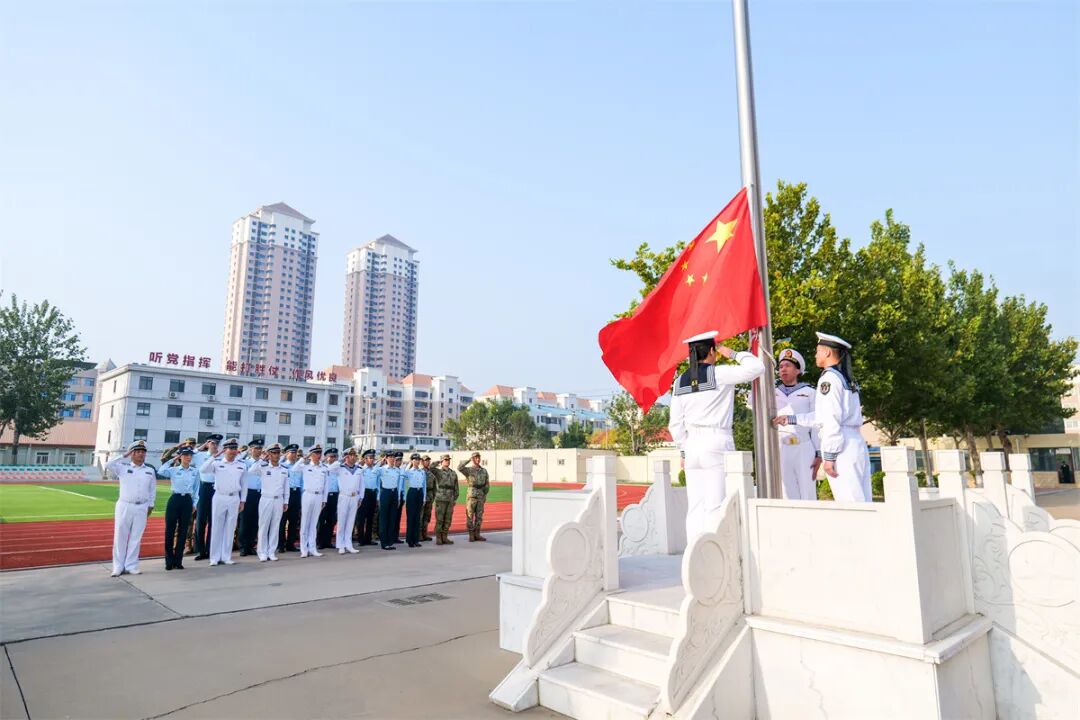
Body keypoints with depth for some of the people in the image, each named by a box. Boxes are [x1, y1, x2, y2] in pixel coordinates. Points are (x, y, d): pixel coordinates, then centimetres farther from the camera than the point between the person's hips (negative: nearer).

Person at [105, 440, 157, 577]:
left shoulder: (150, 470, 7)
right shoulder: (123, 467, 2)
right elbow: (108, 466, -15)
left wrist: (150, 505, 9)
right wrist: (124, 456, -11)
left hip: (142, 508, 2)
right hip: (124, 506, -2)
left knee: (136, 538, 5)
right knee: (120, 537, 2)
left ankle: (131, 566, 13)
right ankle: (118, 567, 11)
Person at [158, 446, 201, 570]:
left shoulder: (195, 471, 7)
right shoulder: (173, 470, 0)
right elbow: (160, 472, -21)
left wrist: (194, 503, 7)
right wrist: (172, 460, -13)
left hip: (187, 501, 2)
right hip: (175, 499, -2)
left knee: (182, 531, 6)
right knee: (170, 530, 0)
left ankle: (178, 560, 16)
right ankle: (169, 561, 11)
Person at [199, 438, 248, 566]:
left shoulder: (242, 465, 3)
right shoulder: (217, 463, -2)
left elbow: (244, 484, 8)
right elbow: (202, 470, -19)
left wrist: (242, 501, 7)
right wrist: (214, 456, -20)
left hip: (234, 499, 2)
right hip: (219, 497, -2)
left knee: (230, 528, 8)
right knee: (217, 527, 5)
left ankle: (226, 556, 16)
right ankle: (215, 557, 13)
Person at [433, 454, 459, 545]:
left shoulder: (453, 473, 12)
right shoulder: (437, 471, 0)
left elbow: (456, 487, 14)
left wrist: (455, 498, 9)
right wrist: (438, 463, -4)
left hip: (450, 500, 4)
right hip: (440, 499, -4)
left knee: (448, 520, 7)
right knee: (439, 519, -2)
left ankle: (445, 537, 15)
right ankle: (438, 538, 5)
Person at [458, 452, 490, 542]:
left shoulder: (484, 470, 8)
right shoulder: (468, 469, -4)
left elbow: (486, 484, 11)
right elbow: (459, 468, -26)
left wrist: (485, 495, 3)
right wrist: (469, 460, -19)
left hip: (481, 496, 4)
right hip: (471, 495, -4)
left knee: (479, 516, 6)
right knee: (470, 516, -1)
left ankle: (477, 535, 13)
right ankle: (471, 535, 6)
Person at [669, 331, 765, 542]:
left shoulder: (680, 382, 8)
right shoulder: (719, 374, -7)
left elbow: (676, 424, 9)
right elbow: (757, 367, -6)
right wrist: (732, 354, 6)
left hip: (692, 444, 5)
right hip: (717, 442, -5)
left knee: (695, 507, 8)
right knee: (716, 506, -2)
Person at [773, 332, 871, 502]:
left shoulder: (829, 377, -7)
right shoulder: (846, 378, 19)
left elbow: (832, 419, -14)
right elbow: (822, 415, 26)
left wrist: (829, 456, -13)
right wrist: (791, 419, 31)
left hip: (842, 448, -9)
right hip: (857, 443, 9)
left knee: (849, 503, -7)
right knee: (862, 502, 7)